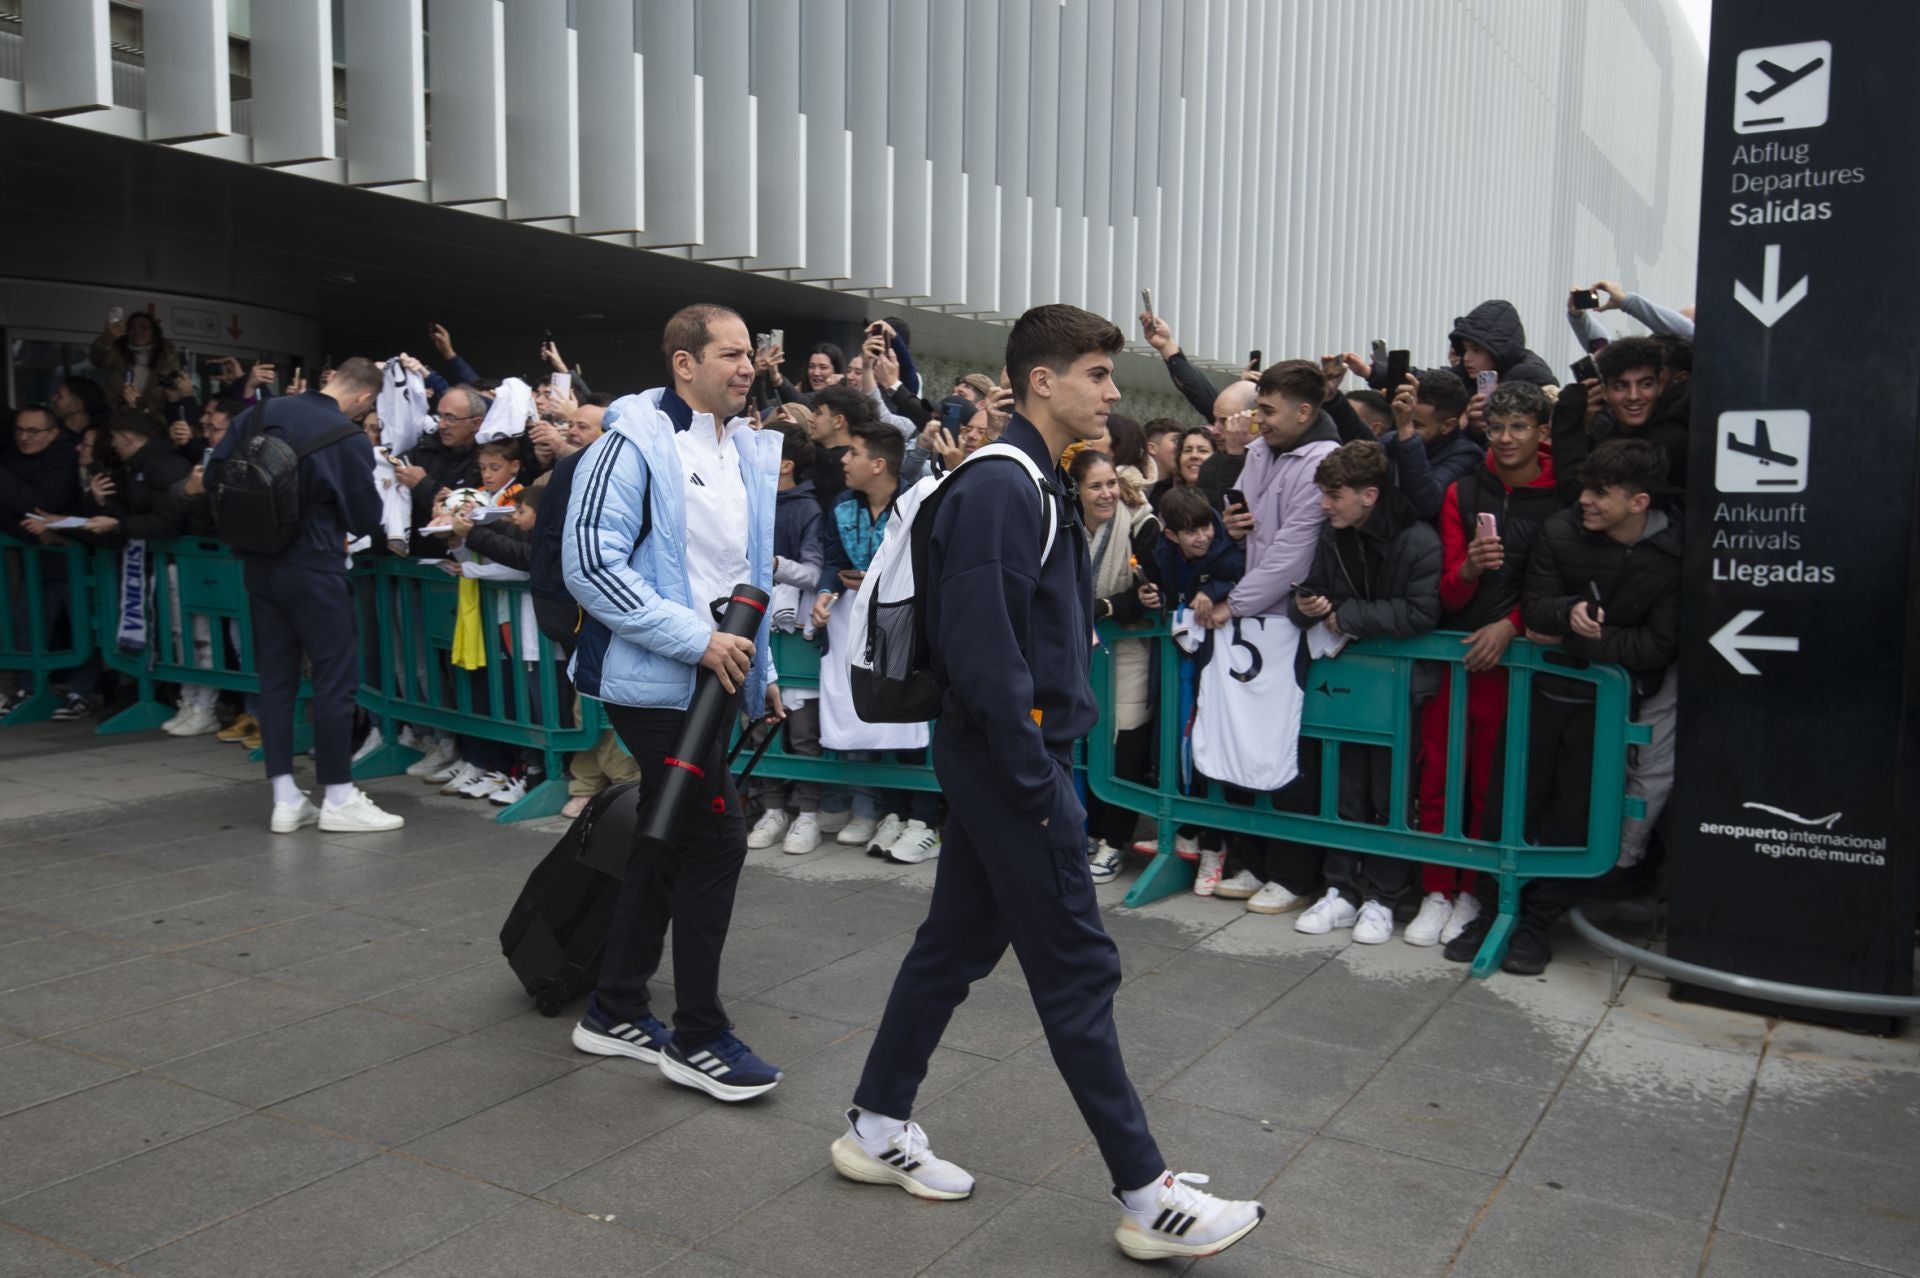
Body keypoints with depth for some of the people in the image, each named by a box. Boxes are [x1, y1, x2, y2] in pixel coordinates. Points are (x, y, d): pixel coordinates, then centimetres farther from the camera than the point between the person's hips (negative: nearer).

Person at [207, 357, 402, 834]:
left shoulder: (263, 412, 3)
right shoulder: (351, 439, -11)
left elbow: (214, 479, 5)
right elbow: (365, 520, -4)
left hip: (260, 563, 6)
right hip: (314, 568, -6)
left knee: (275, 677, 10)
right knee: (335, 677, 2)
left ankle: (285, 799, 13)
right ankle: (338, 799, 5)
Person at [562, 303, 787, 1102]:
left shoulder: (745, 451, 14)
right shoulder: (635, 442, -12)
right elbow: (591, 563, -20)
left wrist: (760, 667, 17)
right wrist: (697, 640, -22)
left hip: (712, 678, 9)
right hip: (657, 679, -9)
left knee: (673, 841, 14)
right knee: (716, 840, -9)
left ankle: (615, 1011, 28)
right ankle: (697, 1037, 6)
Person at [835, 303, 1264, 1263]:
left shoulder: (1033, 484, 14)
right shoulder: (999, 488, -18)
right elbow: (981, 648, -24)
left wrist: (1042, 759, 13)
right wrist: (1040, 782, -21)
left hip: (1000, 757, 10)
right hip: (1008, 757, -10)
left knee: (957, 942, 17)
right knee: (1077, 968, -2)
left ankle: (877, 1128, 31)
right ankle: (1147, 1195, 11)